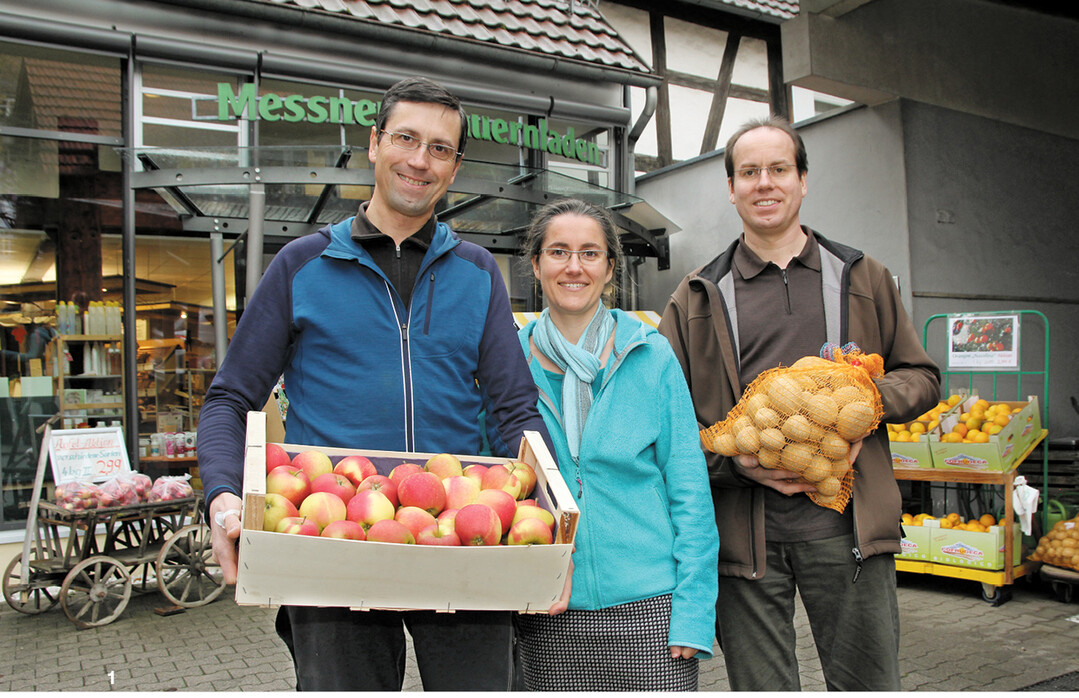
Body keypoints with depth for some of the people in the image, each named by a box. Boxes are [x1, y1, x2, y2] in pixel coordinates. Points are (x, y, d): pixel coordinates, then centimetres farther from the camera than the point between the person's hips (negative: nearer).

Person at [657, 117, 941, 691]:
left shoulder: (863, 278, 14)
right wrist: (735, 459, -11)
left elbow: (922, 376, 16)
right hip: (743, 530, -1)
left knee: (868, 682, 8)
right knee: (760, 686, 9)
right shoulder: (697, 296, 9)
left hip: (845, 522, 1)